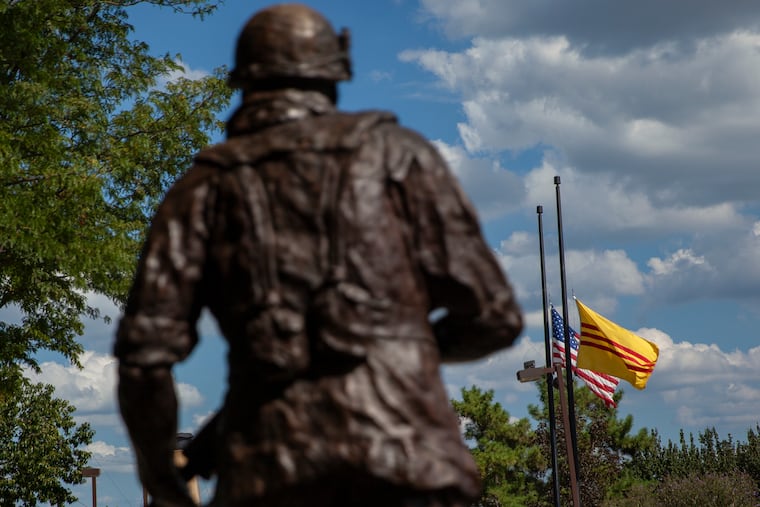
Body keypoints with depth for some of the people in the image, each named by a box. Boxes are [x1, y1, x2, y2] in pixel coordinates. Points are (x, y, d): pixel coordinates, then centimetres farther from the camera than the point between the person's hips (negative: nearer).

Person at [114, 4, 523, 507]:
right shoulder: (397, 153, 13)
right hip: (402, 452, -1)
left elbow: (146, 350, 5)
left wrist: (155, 465, 22)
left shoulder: (205, 184, 16)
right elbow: (493, 316, 9)